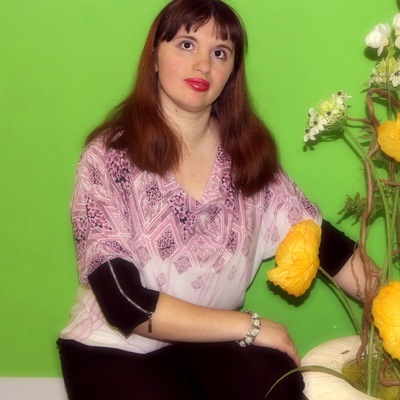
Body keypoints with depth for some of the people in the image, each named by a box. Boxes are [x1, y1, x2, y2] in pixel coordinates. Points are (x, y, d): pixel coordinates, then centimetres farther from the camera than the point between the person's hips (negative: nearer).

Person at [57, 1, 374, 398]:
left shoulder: (248, 152, -2)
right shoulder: (109, 157, -16)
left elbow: (315, 234, -2)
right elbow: (124, 302, -21)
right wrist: (248, 325, -20)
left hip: (210, 337, 3)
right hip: (116, 348, -3)